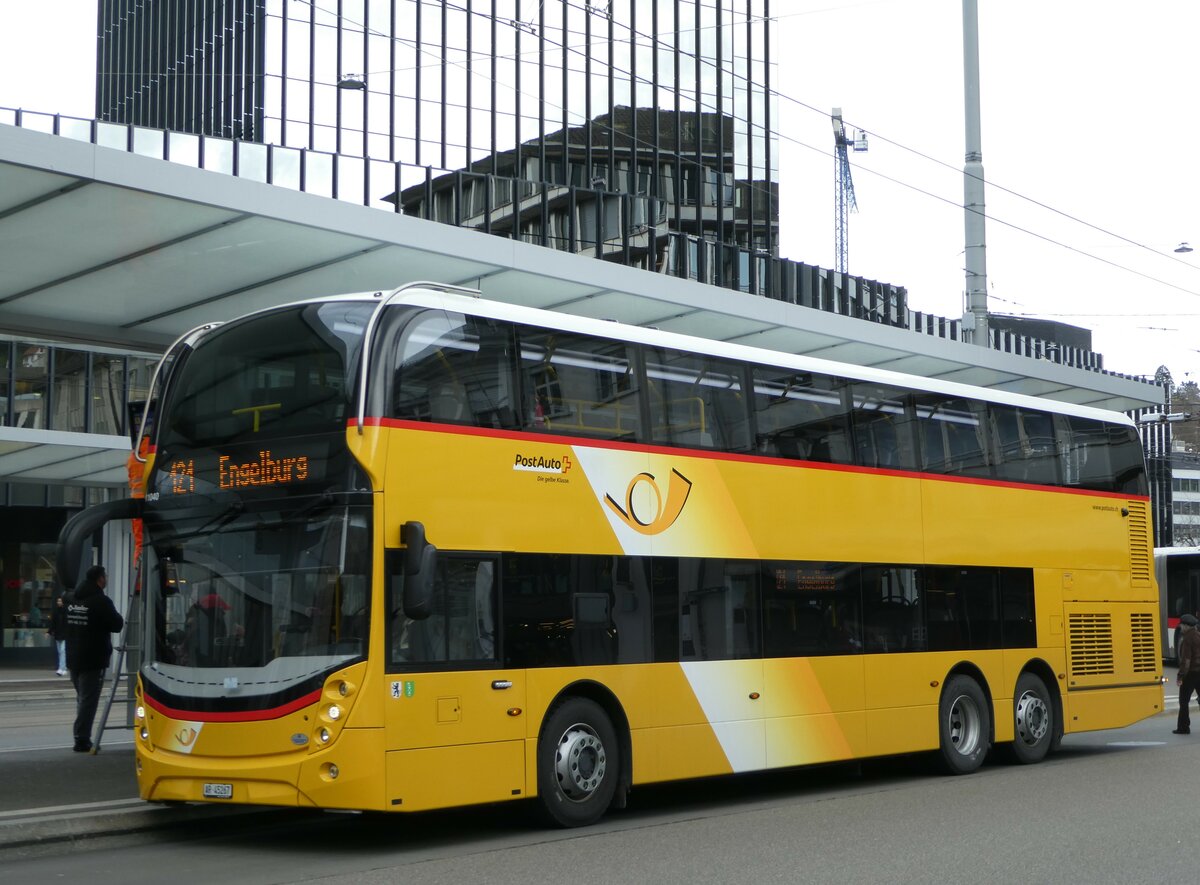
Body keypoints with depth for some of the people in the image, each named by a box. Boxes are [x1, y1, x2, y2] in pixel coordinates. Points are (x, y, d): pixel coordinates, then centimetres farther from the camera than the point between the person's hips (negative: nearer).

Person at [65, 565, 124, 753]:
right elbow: (117, 625, -12)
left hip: (73, 658, 7)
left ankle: (82, 738, 21)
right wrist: (119, 618, 8)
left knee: (82, 698, 18)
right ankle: (82, 740, -6)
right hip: (93, 660, -7)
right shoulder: (101, 602, -16)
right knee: (88, 700, -4)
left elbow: (63, 624, 18)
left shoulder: (72, 599, 8)